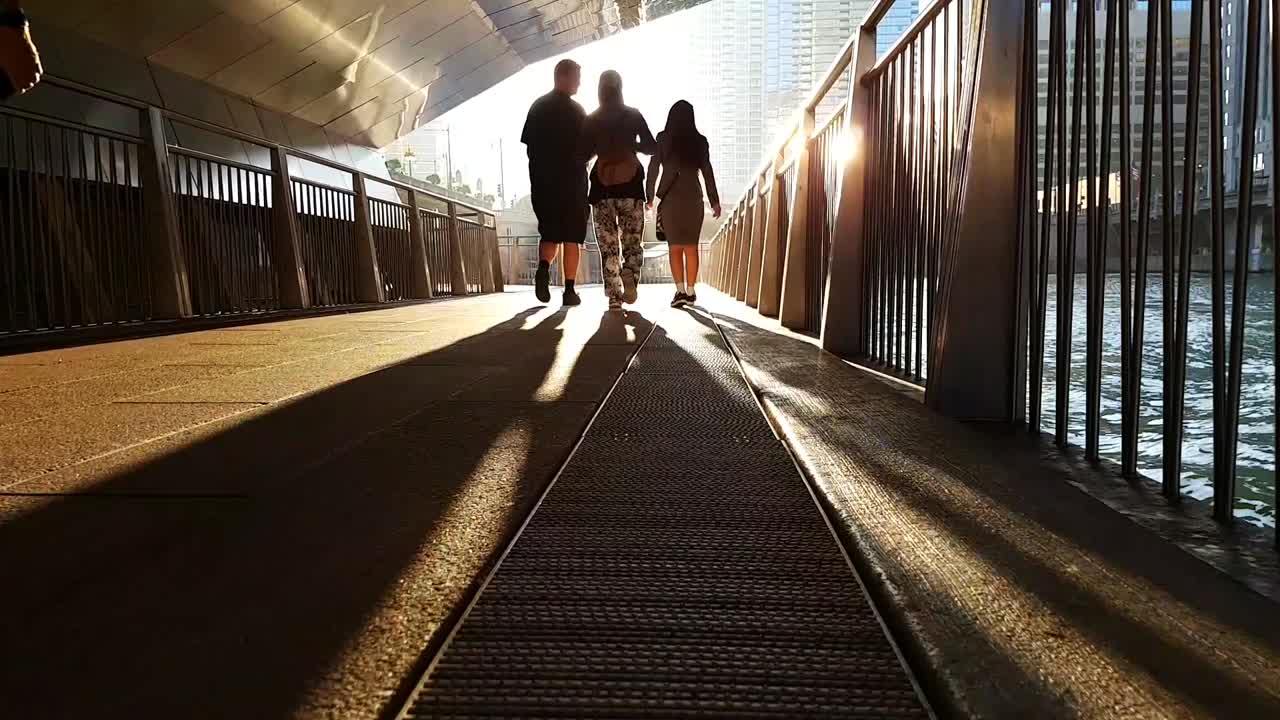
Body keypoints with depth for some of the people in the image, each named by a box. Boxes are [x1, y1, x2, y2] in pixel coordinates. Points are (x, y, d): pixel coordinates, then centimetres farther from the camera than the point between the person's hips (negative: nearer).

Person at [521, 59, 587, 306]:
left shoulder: (537, 107, 8)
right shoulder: (576, 110, -7)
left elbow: (528, 143, 8)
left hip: (542, 181, 4)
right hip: (572, 181, -4)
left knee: (550, 233, 14)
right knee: (572, 236, 3)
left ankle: (543, 267, -15)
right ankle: (569, 289, 0)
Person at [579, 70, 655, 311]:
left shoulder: (591, 120, 1)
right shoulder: (634, 115, 1)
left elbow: (584, 154, 1)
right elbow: (652, 147, 3)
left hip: (602, 185, 0)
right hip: (630, 184, 0)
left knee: (608, 246, 5)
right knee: (632, 241, 10)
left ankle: (614, 297, -1)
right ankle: (630, 276, -17)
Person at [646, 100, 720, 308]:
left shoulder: (663, 139, -1)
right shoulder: (699, 141, 2)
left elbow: (653, 168, -2)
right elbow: (707, 172, 2)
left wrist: (649, 196, 5)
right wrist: (714, 201, 6)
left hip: (670, 197, -1)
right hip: (693, 196, 1)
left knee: (675, 246, 3)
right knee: (691, 246, 8)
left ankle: (680, 290, -9)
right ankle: (690, 291, 8)